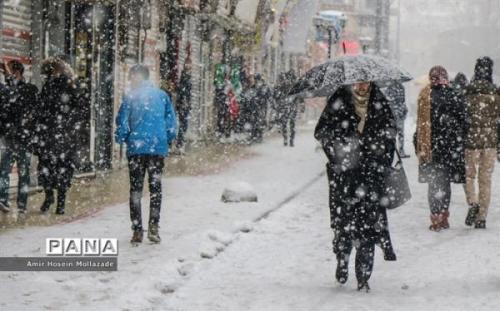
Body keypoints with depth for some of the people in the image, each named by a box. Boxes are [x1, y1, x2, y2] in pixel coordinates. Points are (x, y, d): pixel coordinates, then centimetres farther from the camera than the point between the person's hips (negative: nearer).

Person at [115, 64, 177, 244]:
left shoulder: (130, 97, -2)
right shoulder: (162, 96, 5)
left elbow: (122, 123, -4)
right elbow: (172, 122, 5)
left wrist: (120, 139, 12)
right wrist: (168, 140, 17)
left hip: (136, 148, -2)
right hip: (158, 148, 2)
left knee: (136, 189, 6)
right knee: (155, 187, 10)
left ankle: (137, 230, 2)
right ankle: (153, 227, -1)